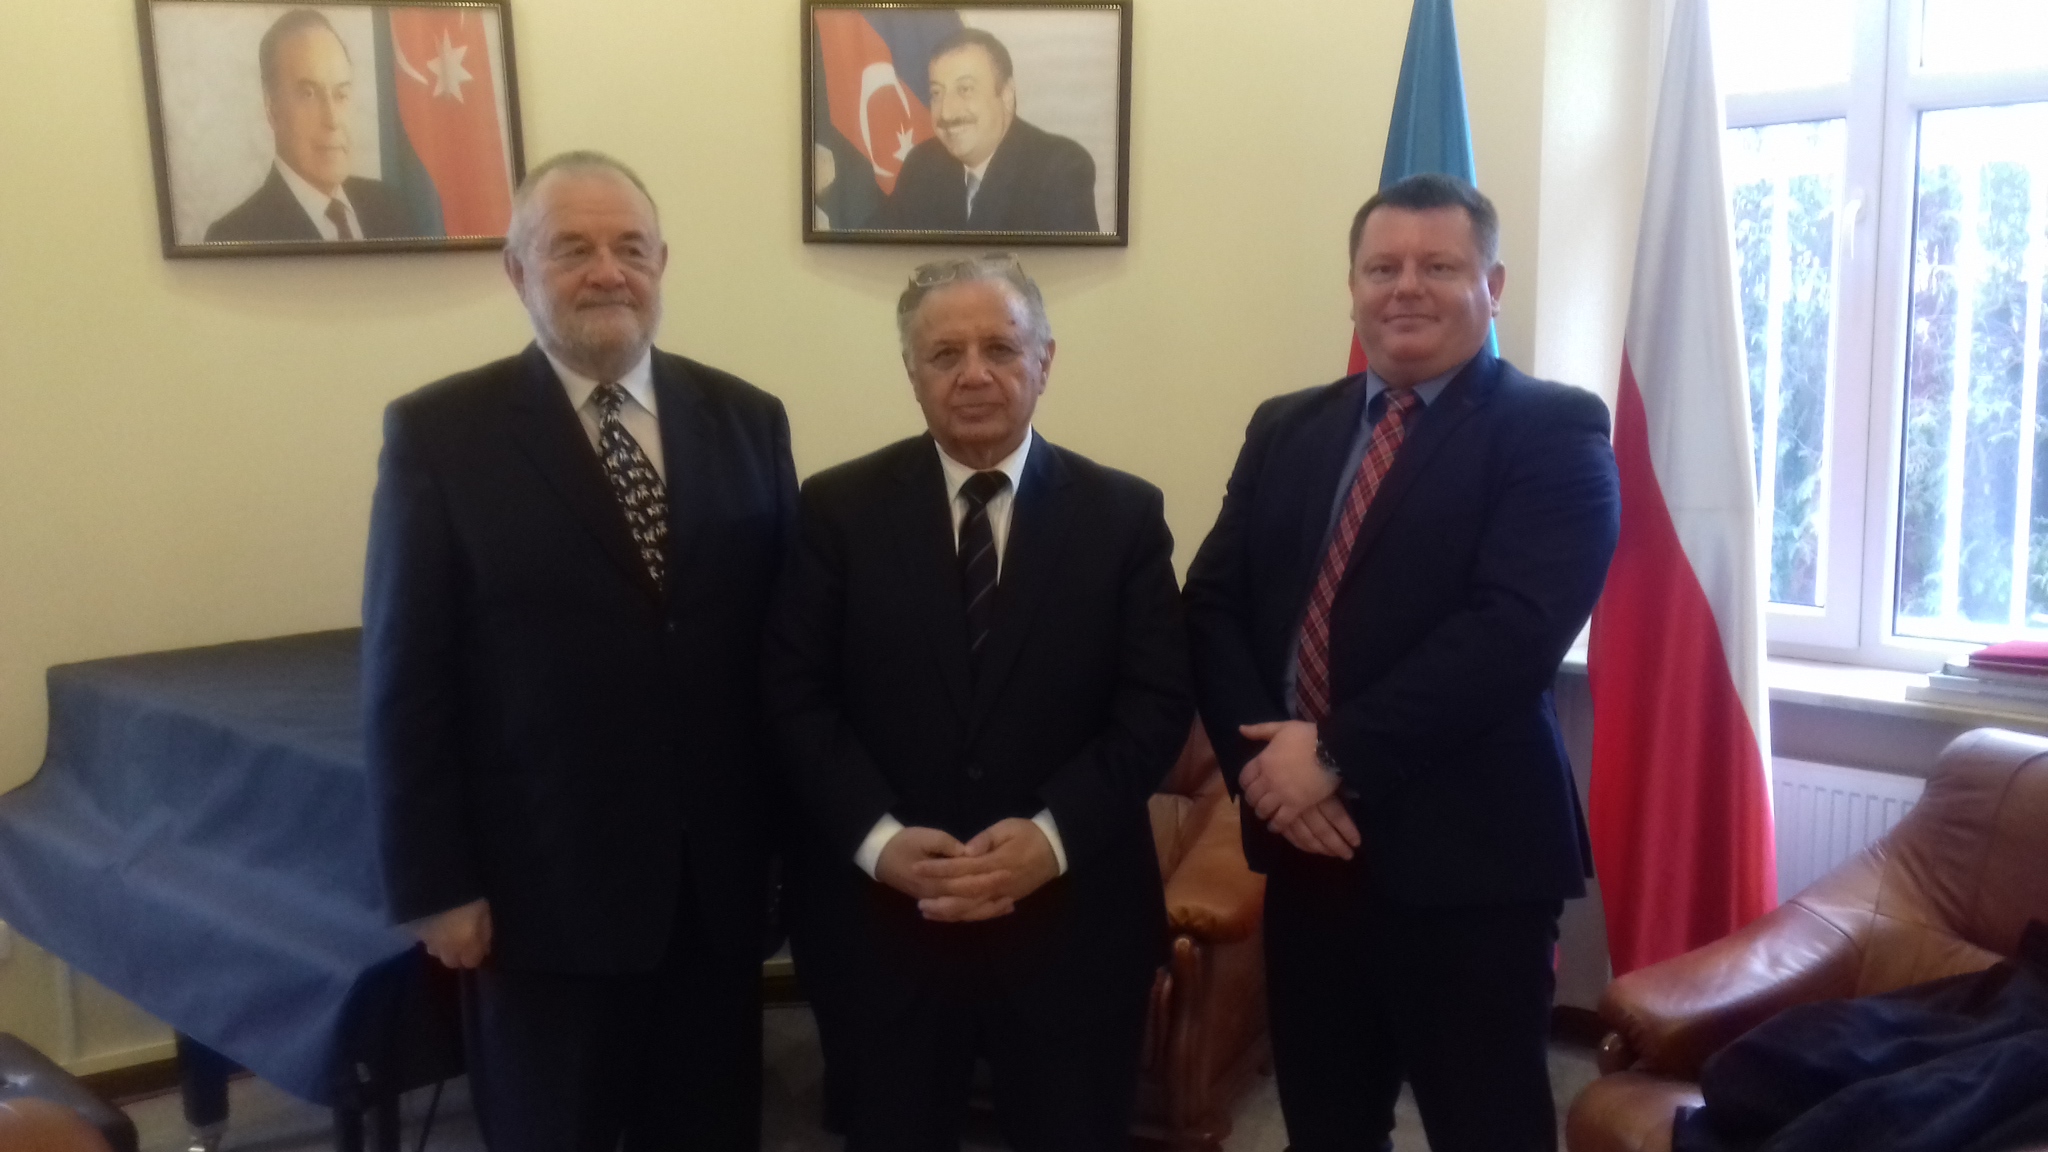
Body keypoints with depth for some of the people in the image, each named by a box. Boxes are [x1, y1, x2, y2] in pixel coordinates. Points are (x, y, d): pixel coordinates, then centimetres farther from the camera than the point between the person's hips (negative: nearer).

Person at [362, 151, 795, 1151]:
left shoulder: (746, 420, 3)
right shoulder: (438, 434, -7)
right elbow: (406, 681, -7)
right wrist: (434, 886, -9)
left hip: (721, 879, 3)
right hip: (540, 885, -3)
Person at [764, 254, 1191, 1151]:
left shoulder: (1124, 514, 2)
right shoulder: (838, 508, 1)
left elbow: (1159, 700, -3)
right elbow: (794, 694, -2)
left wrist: (1053, 835, -15)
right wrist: (879, 839, -15)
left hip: (1072, 919, 0)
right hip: (879, 918, 0)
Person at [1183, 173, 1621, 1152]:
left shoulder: (1552, 431, -5)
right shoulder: (1285, 430, 13)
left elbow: (1514, 628, -18)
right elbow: (1212, 602, 6)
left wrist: (1337, 756, -19)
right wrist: (1257, 755, -11)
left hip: (1465, 857, -5)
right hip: (1305, 847, 5)